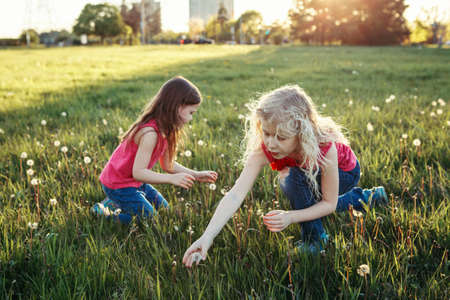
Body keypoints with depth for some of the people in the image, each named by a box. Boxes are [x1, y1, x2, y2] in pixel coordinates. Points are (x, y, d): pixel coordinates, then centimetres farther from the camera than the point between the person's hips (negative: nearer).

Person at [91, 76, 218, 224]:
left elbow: (167, 164, 7)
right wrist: (172, 179, -41)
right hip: (118, 185, -9)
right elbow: (138, 172, -33)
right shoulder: (150, 133, -31)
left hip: (135, 182, 9)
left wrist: (196, 175, -1)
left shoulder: (164, 129, -1)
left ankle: (116, 203, 22)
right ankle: (103, 212, 3)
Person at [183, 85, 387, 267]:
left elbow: (329, 204, -29)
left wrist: (291, 217, -45)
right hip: (308, 177, 5)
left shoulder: (325, 148, -41)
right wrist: (207, 237, -52)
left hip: (345, 173, -5)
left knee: (297, 178, -31)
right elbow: (236, 194, -42)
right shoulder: (262, 150, -34)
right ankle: (368, 197, 35)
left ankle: (314, 240, -10)